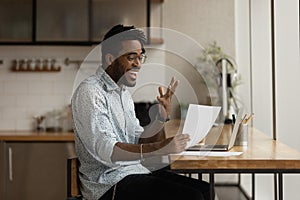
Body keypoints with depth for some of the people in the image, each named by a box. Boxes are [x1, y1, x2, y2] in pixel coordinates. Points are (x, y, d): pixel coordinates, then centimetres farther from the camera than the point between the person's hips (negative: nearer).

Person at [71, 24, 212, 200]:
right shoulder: (90, 92, -13)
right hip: (109, 183, -9)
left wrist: (162, 117, -3)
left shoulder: (124, 93, 16)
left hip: (136, 171, 9)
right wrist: (159, 148, -32)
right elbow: (105, 151, -24)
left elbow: (139, 143, 14)